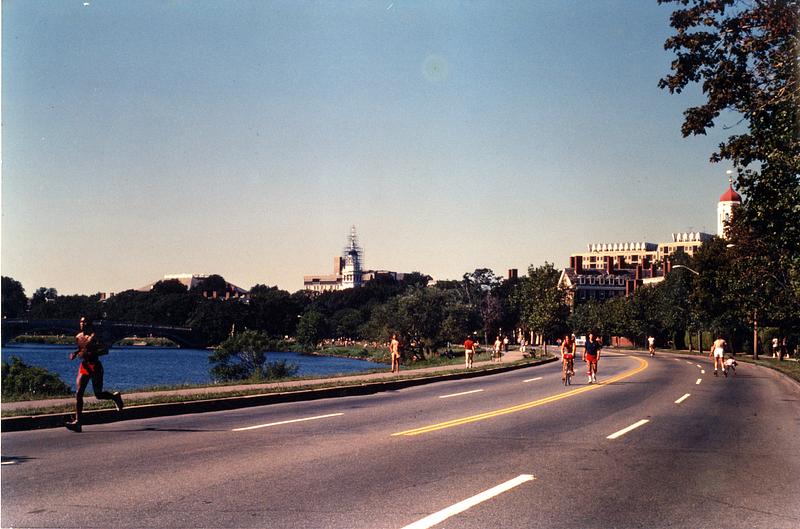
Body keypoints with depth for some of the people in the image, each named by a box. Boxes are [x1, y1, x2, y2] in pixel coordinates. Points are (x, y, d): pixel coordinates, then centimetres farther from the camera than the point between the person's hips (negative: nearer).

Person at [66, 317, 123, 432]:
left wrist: (89, 353, -28)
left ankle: (115, 396, 32)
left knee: (98, 394, -2)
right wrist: (75, 353, 6)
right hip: (84, 366, 6)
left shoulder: (94, 337, -11)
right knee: (78, 393, -7)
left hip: (95, 366, -6)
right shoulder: (78, 337, 9)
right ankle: (78, 421, -8)